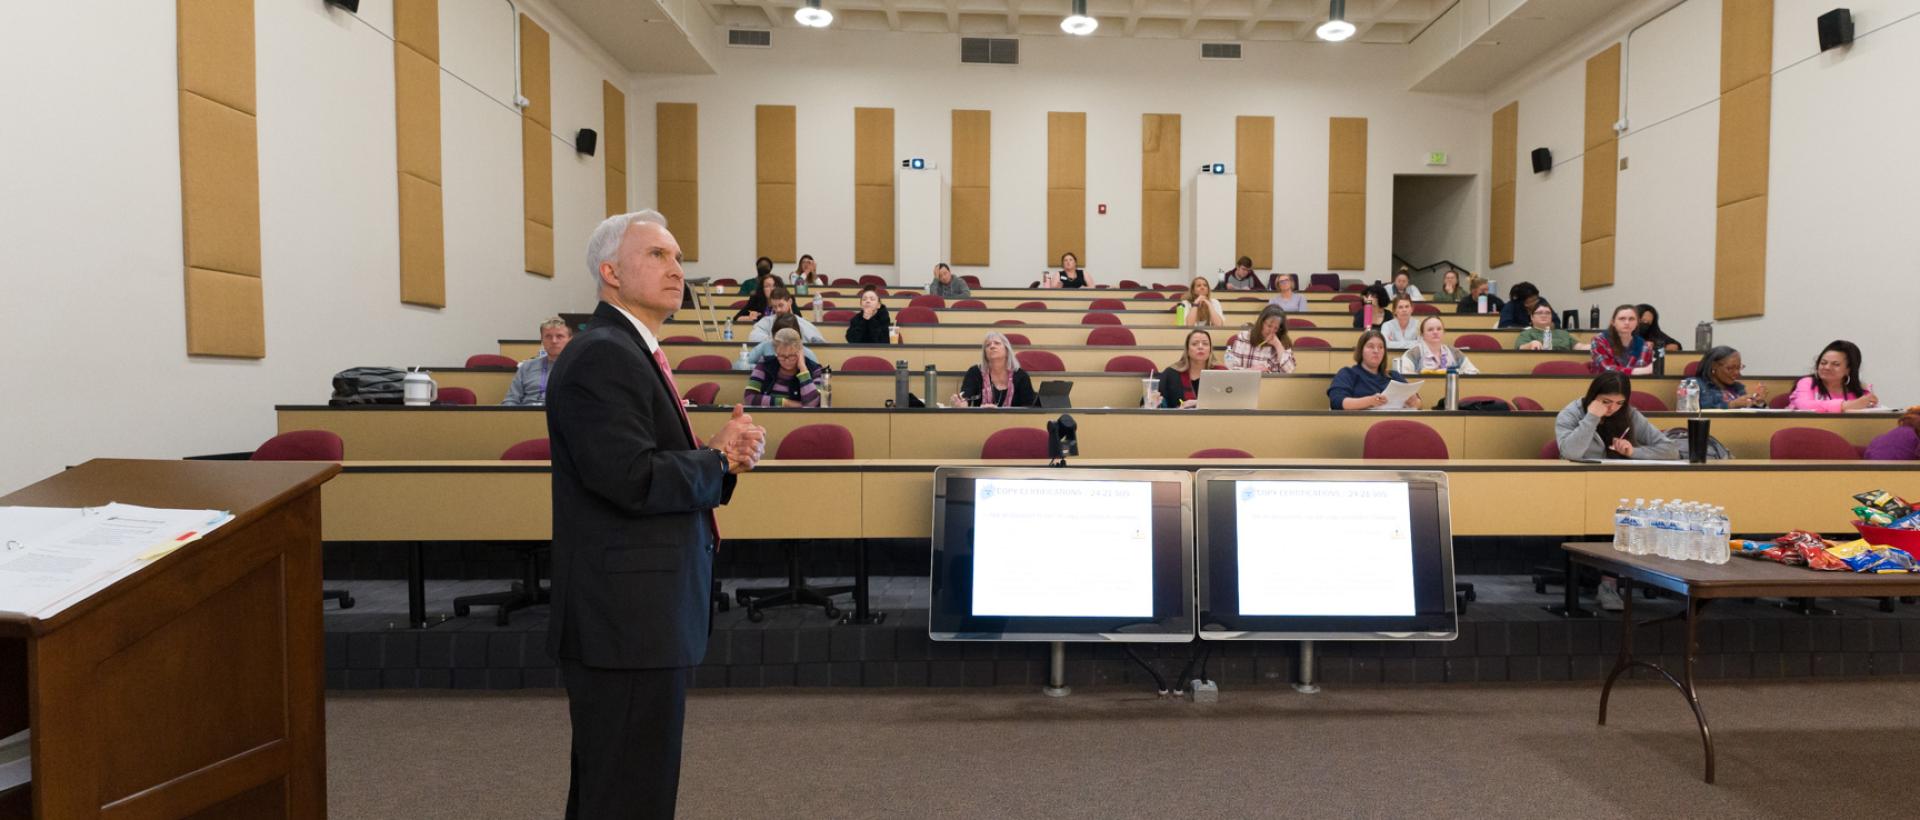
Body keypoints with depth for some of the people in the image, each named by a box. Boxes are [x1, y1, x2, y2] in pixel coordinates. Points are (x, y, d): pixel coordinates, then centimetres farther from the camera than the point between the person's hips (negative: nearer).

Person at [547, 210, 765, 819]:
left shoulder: (632, 351, 16)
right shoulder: (601, 357, -16)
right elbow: (633, 479, -26)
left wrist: (723, 452, -3)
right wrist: (719, 460, -11)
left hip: (641, 617, 10)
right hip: (627, 618, -10)